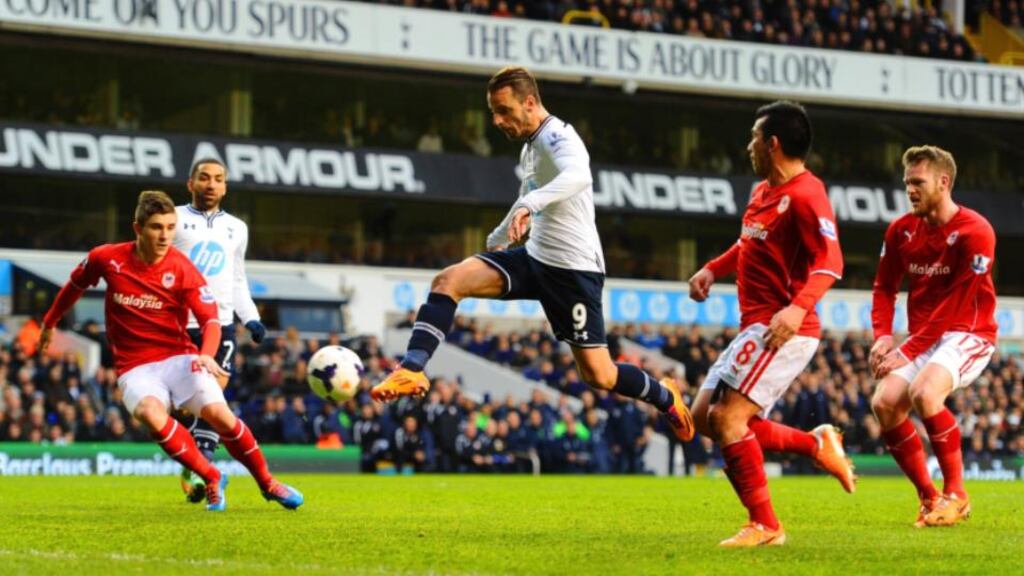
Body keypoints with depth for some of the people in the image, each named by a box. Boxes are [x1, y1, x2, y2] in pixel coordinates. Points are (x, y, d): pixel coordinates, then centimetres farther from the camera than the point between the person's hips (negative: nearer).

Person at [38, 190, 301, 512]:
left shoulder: (182, 269, -9)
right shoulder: (106, 259, -5)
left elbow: (210, 319, -12)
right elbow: (75, 285, 15)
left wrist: (207, 355, -32)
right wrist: (50, 323, 28)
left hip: (178, 357, 0)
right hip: (135, 367, 0)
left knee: (218, 413, -24)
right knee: (150, 413, -33)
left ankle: (267, 483, 2)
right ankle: (211, 479, -13)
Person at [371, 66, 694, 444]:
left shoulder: (559, 139, -18)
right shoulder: (530, 146, 11)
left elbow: (579, 176, -42)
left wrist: (529, 204, -57)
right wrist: (497, 240, 41)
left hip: (574, 268, -8)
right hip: (535, 257, 8)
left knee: (599, 376, -4)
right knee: (448, 280, -12)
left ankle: (665, 396, 24)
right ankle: (412, 369, -20)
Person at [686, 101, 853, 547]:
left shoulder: (805, 194, -15)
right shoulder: (763, 191, 15)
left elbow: (829, 262, -26)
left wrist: (798, 308, -41)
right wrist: (713, 269, 16)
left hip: (783, 330, -11)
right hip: (756, 327, 11)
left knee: (726, 417, -17)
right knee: (705, 417, 9)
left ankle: (764, 526, -10)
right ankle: (816, 445, 15)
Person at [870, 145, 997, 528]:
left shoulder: (974, 232, -16)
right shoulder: (902, 230, 4)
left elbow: (955, 305, -19)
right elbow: (885, 287, 12)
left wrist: (909, 351, -20)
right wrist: (882, 336, -7)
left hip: (968, 335, -6)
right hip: (922, 338, 6)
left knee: (924, 392, -31)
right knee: (884, 402, -16)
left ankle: (955, 494, -15)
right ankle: (928, 496, -1)